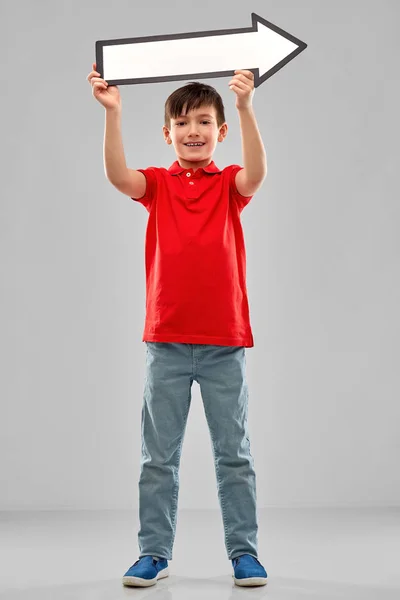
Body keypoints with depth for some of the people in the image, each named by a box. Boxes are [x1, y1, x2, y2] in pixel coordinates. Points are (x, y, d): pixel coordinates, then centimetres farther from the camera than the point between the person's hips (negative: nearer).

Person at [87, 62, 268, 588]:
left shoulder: (229, 184, 3)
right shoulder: (158, 184, 5)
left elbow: (256, 173, -19)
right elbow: (117, 175, -14)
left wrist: (245, 106, -29)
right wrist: (112, 112, -25)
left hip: (225, 343, -1)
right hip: (166, 342, 1)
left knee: (234, 454, 7)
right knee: (158, 456, 7)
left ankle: (244, 552, 18)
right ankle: (154, 553, 18)